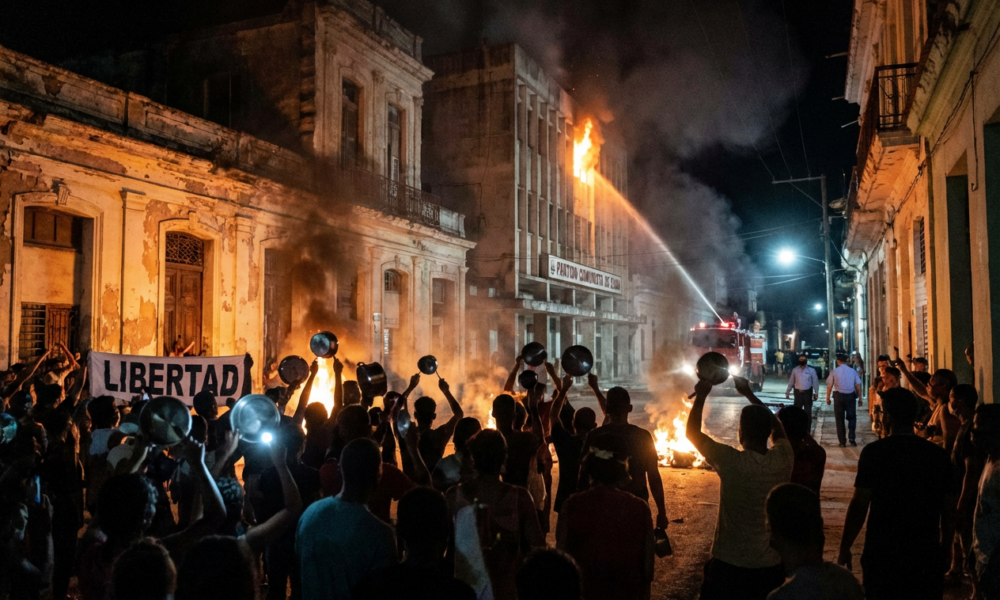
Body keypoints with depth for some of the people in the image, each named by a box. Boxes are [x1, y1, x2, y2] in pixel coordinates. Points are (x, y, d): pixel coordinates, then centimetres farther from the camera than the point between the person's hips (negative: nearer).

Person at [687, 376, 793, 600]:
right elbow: (777, 428, 12)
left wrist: (701, 396, 0)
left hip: (730, 565, -4)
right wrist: (749, 394, 15)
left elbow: (692, 432, -9)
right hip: (772, 565, 4)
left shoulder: (732, 462, -23)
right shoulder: (783, 459, -11)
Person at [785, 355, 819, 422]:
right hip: (798, 392, 1)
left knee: (808, 411, 6)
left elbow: (815, 382, 1)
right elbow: (791, 382, 7)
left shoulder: (811, 370, -1)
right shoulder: (795, 370, 4)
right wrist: (787, 392, 7)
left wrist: (816, 393, -3)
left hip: (807, 392, -1)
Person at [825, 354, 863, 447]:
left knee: (840, 419, 7)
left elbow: (829, 386, -4)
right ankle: (851, 437, 1)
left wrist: (828, 398, 6)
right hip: (850, 396, 1)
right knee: (852, 417, 17)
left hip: (838, 396, -1)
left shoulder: (834, 372, -4)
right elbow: (858, 386, 1)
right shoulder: (853, 371, 0)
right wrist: (860, 398, 8)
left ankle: (842, 442, 9)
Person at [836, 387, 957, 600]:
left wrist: (845, 547, -4)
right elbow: (949, 509, 5)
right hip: (927, 553, 3)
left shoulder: (874, 452, -12)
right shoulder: (938, 455, -1)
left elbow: (859, 504, -13)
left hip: (883, 552, -3)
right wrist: (946, 548, 19)